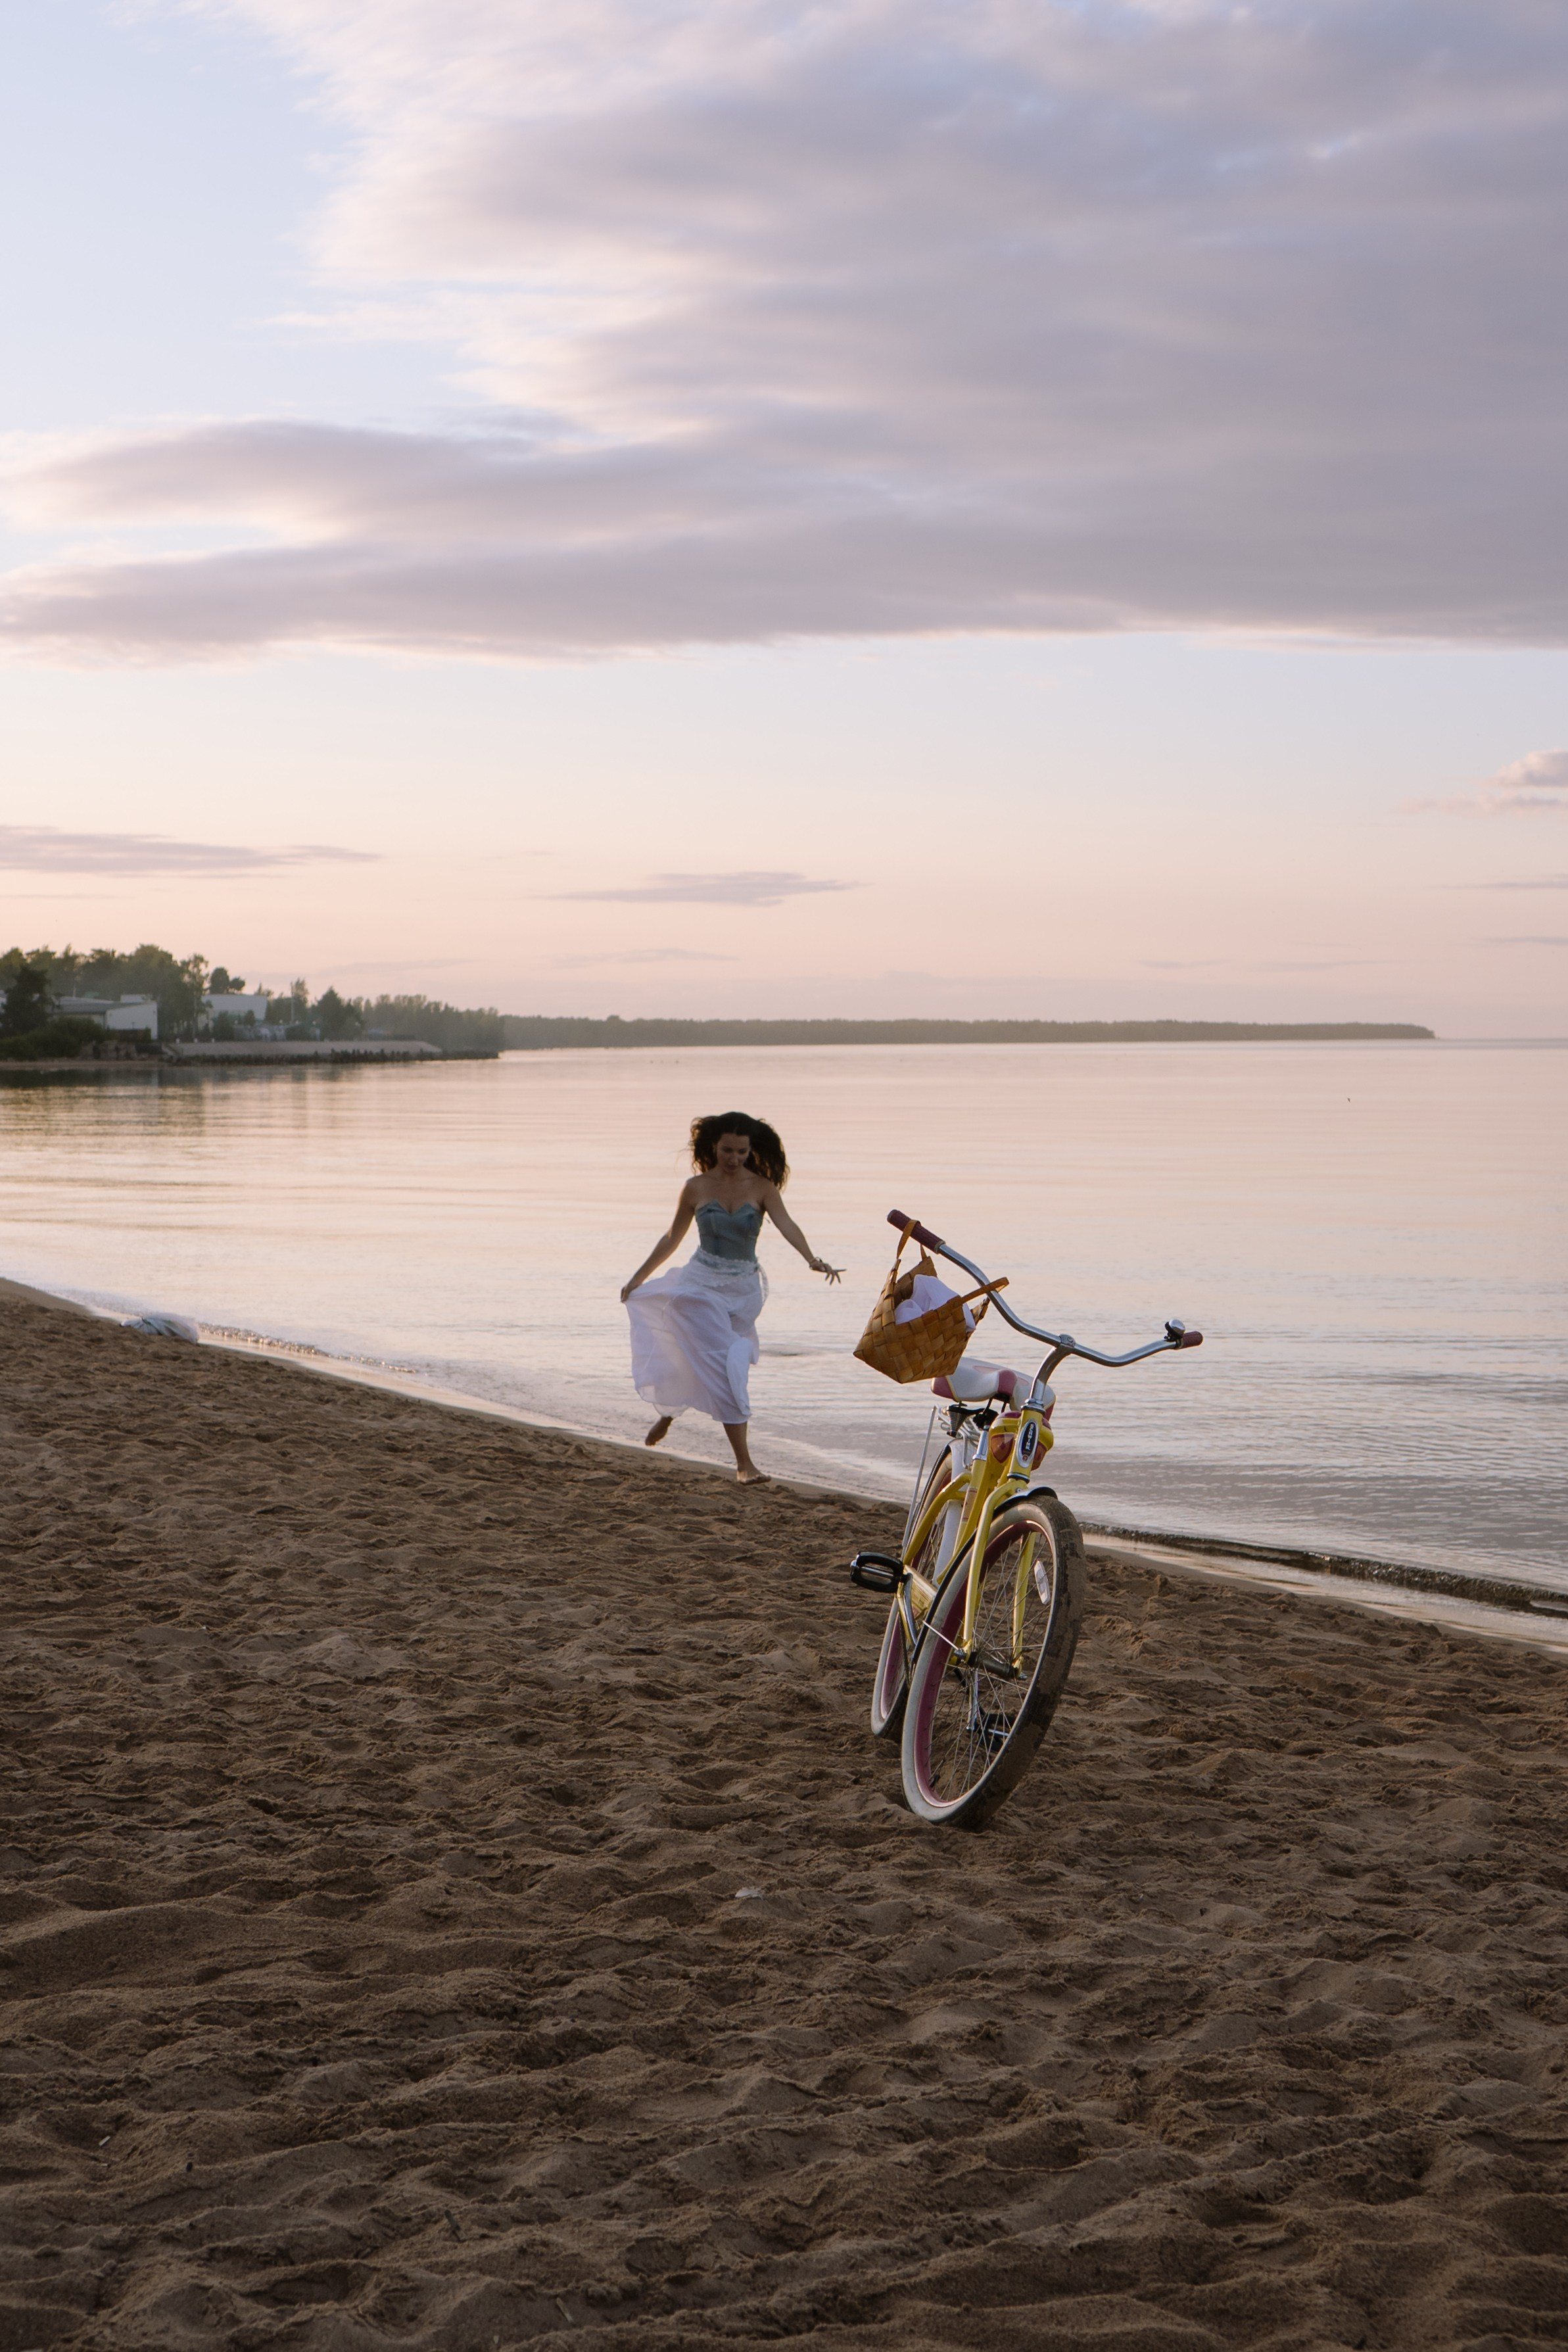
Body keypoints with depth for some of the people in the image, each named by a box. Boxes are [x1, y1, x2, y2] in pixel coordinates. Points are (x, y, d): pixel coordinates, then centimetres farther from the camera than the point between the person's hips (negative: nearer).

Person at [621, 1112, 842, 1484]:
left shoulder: (762, 1188, -3)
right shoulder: (696, 1188, -1)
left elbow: (786, 1225, -19)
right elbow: (672, 1239, 11)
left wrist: (812, 1259, -37)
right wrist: (637, 1279, 16)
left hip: (744, 1291, 2)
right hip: (701, 1285, -2)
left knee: (703, 1366, 8)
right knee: (723, 1367, -14)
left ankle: (667, 1413, 40)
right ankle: (743, 1462, -13)